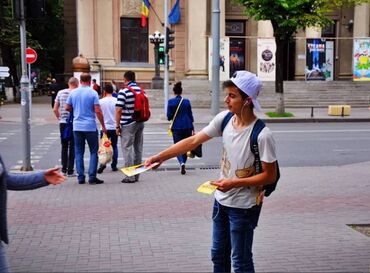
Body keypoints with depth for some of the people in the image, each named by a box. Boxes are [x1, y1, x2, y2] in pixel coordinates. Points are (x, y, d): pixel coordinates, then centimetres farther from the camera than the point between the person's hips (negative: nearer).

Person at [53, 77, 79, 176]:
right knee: (72, 147, 2)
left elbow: (55, 109, 7)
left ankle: (64, 169, 18)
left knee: (64, 146, 14)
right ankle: (70, 170, 3)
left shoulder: (60, 93, 5)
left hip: (63, 123, 4)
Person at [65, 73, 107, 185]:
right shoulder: (93, 93, -8)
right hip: (90, 126, -3)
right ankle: (92, 177, 0)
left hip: (77, 126, 4)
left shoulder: (73, 93, 3)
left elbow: (67, 108, 9)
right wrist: (103, 126, -4)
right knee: (94, 152, 6)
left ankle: (80, 177, 9)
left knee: (79, 152, 10)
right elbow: (98, 111, -12)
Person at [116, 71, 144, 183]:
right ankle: (136, 175, 19)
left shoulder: (123, 92, -12)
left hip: (128, 124, -6)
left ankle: (130, 176, -2)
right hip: (140, 123, 6)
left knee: (127, 149, -1)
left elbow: (119, 110, -16)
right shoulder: (141, 90, 6)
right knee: (138, 149, 11)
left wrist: (117, 126, -9)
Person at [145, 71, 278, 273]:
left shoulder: (261, 135, -25)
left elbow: (270, 176, -18)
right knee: (218, 254, 21)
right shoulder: (224, 119, -7)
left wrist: (234, 183, -23)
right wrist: (160, 156, -6)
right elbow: (193, 141, -3)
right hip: (221, 200, 7)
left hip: (244, 207, -6)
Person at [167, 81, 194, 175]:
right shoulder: (187, 101, 1)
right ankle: (182, 165, 21)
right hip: (187, 127, 2)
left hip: (176, 128, -2)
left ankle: (182, 163, -24)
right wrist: (192, 128, 9)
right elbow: (190, 115, 4)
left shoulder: (170, 102, -4)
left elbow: (169, 116, -4)